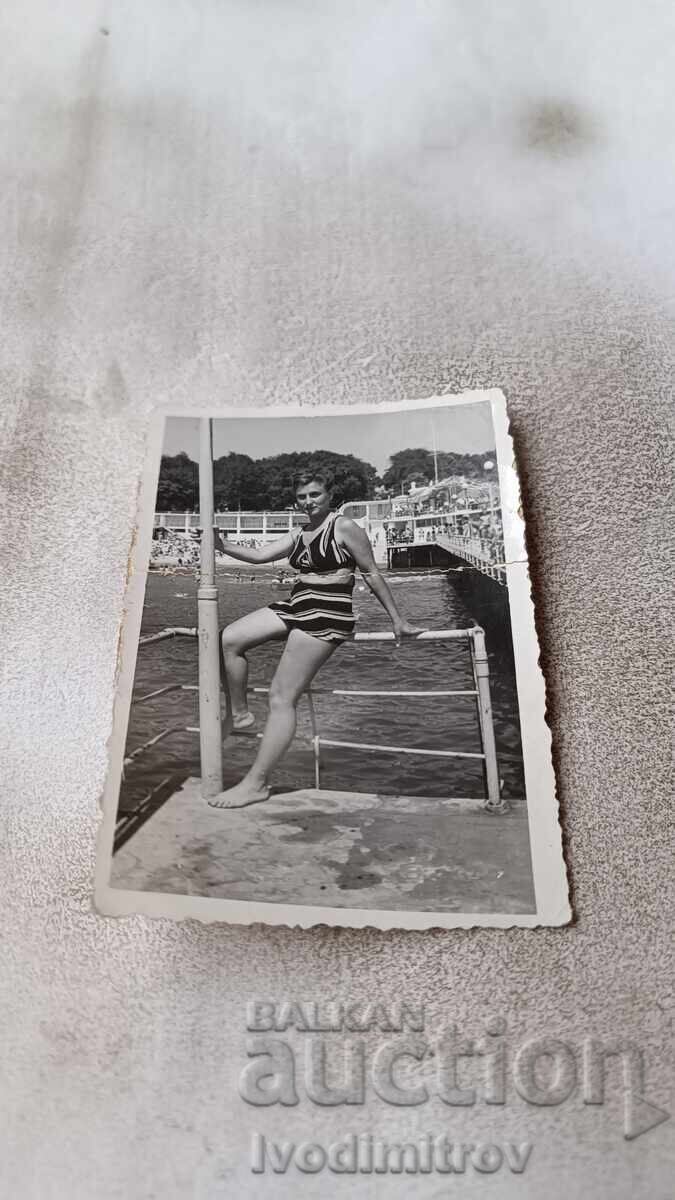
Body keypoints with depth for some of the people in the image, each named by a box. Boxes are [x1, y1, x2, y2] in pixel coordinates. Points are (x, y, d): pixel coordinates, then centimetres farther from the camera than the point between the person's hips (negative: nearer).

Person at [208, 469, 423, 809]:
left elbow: (372, 574, -3)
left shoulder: (344, 527, -6)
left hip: (327, 615, -8)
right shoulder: (297, 535, 17)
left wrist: (397, 619, 0)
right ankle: (239, 713, 9)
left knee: (281, 698, -10)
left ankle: (256, 783, -5)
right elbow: (260, 555, 12)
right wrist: (223, 545, -2)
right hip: (296, 606, 8)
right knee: (229, 639, -5)